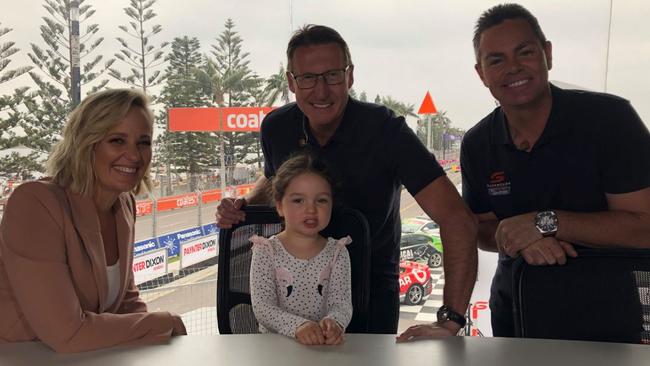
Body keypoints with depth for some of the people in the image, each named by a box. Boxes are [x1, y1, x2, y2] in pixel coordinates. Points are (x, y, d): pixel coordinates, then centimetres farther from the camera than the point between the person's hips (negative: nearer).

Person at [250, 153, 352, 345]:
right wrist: (297, 326, -29)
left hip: (324, 344, 1)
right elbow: (262, 307, -11)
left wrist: (333, 323, -28)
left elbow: (341, 303, -4)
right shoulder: (267, 252, -2)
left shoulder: (336, 253, 5)